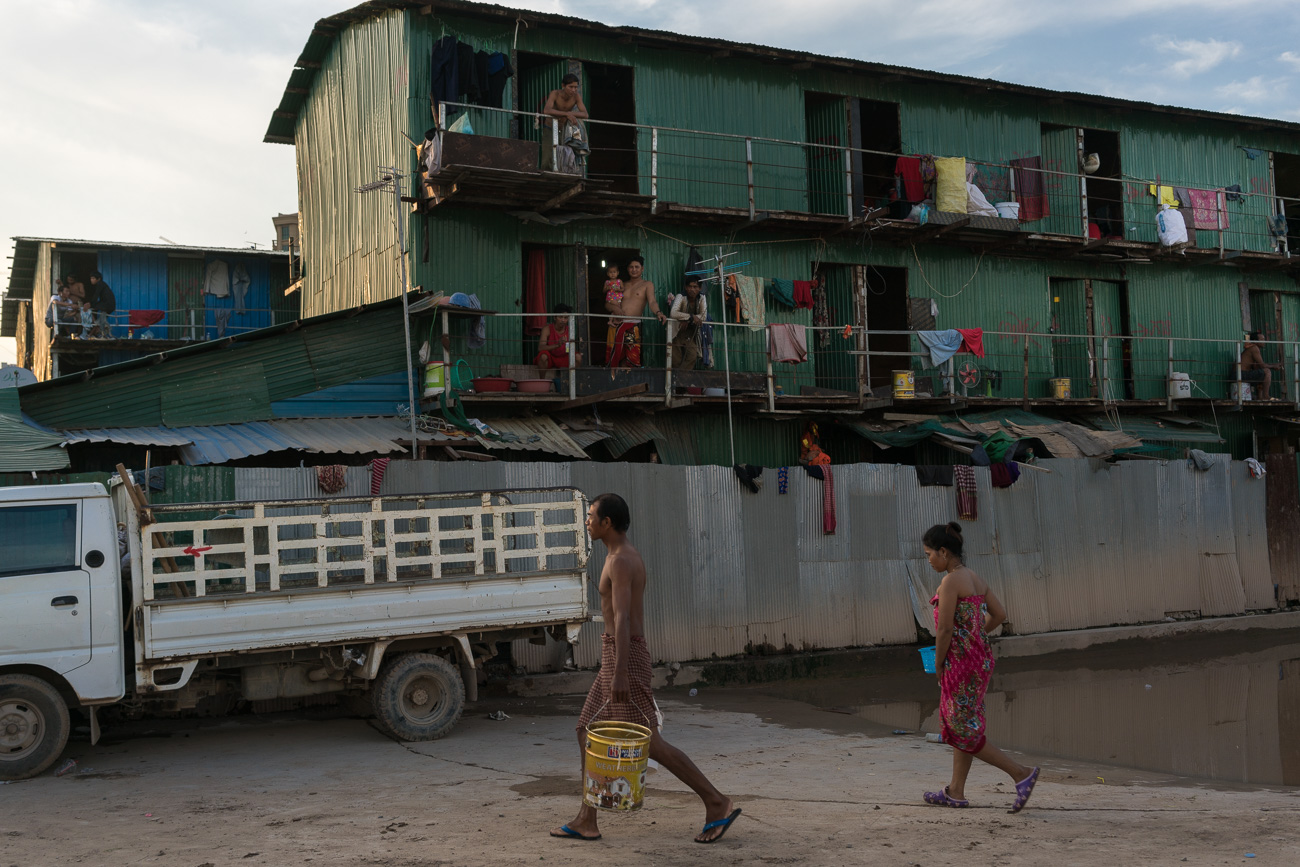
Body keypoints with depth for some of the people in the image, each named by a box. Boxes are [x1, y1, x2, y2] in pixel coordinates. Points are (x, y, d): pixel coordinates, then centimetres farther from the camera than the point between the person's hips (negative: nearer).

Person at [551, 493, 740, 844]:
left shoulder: (620, 561, -16)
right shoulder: (630, 557, 15)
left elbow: (622, 619, -24)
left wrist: (620, 674, -28)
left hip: (624, 657, -10)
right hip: (623, 656, 10)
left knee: (647, 741, -7)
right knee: (587, 732, 11)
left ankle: (717, 803, -3)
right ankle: (586, 821, 13)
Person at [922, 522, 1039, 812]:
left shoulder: (951, 581, -16)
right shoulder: (976, 578, 10)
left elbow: (944, 629, -18)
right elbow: (999, 614, 13)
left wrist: (938, 665, -7)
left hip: (960, 661, -9)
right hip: (981, 657, 9)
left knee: (964, 733, 0)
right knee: (961, 726, 16)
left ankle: (1021, 773, -4)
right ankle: (956, 792, 23)